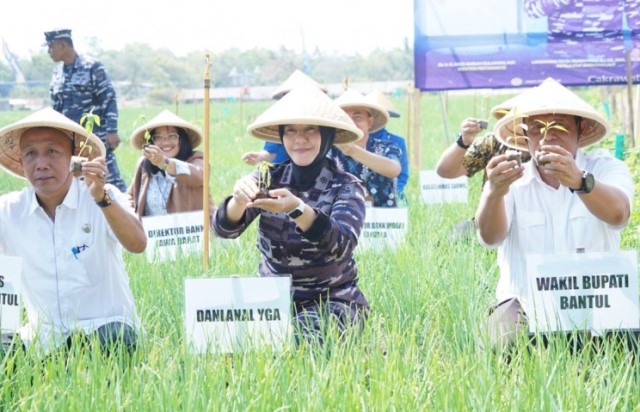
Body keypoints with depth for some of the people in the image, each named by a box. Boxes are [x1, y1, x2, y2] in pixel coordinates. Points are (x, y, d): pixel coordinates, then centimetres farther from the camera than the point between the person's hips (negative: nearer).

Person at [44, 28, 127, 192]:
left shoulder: (92, 67, -8)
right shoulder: (57, 73, 11)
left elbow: (109, 99, -10)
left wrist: (112, 131, -16)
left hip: (96, 137, -6)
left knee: (110, 178, -8)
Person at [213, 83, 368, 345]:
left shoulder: (345, 187, -6)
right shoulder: (270, 179, 2)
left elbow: (342, 246, -25)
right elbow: (225, 228, -12)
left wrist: (297, 209, -42)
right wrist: (239, 201, -35)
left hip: (332, 302, -3)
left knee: (296, 342, -33)